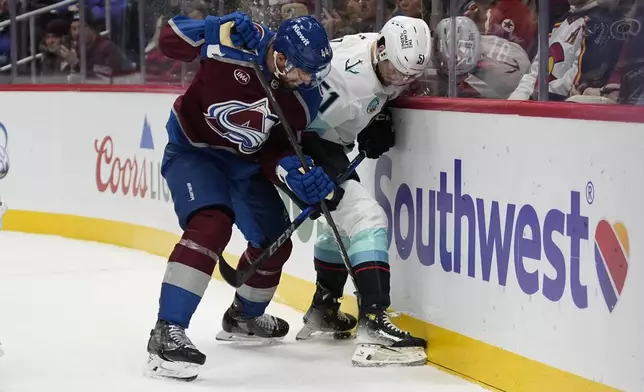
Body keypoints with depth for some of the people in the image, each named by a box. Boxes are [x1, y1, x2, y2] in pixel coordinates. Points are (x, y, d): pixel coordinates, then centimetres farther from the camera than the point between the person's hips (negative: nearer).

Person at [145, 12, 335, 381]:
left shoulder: (305, 94, -13)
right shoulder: (234, 39, -28)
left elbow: (278, 147, -9)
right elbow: (171, 39, -21)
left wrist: (291, 169, -32)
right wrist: (211, 31, -39)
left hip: (244, 162, 6)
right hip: (193, 149, -6)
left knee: (274, 241, 13)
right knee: (211, 224, -30)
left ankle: (244, 318, 43)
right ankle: (168, 332, -31)